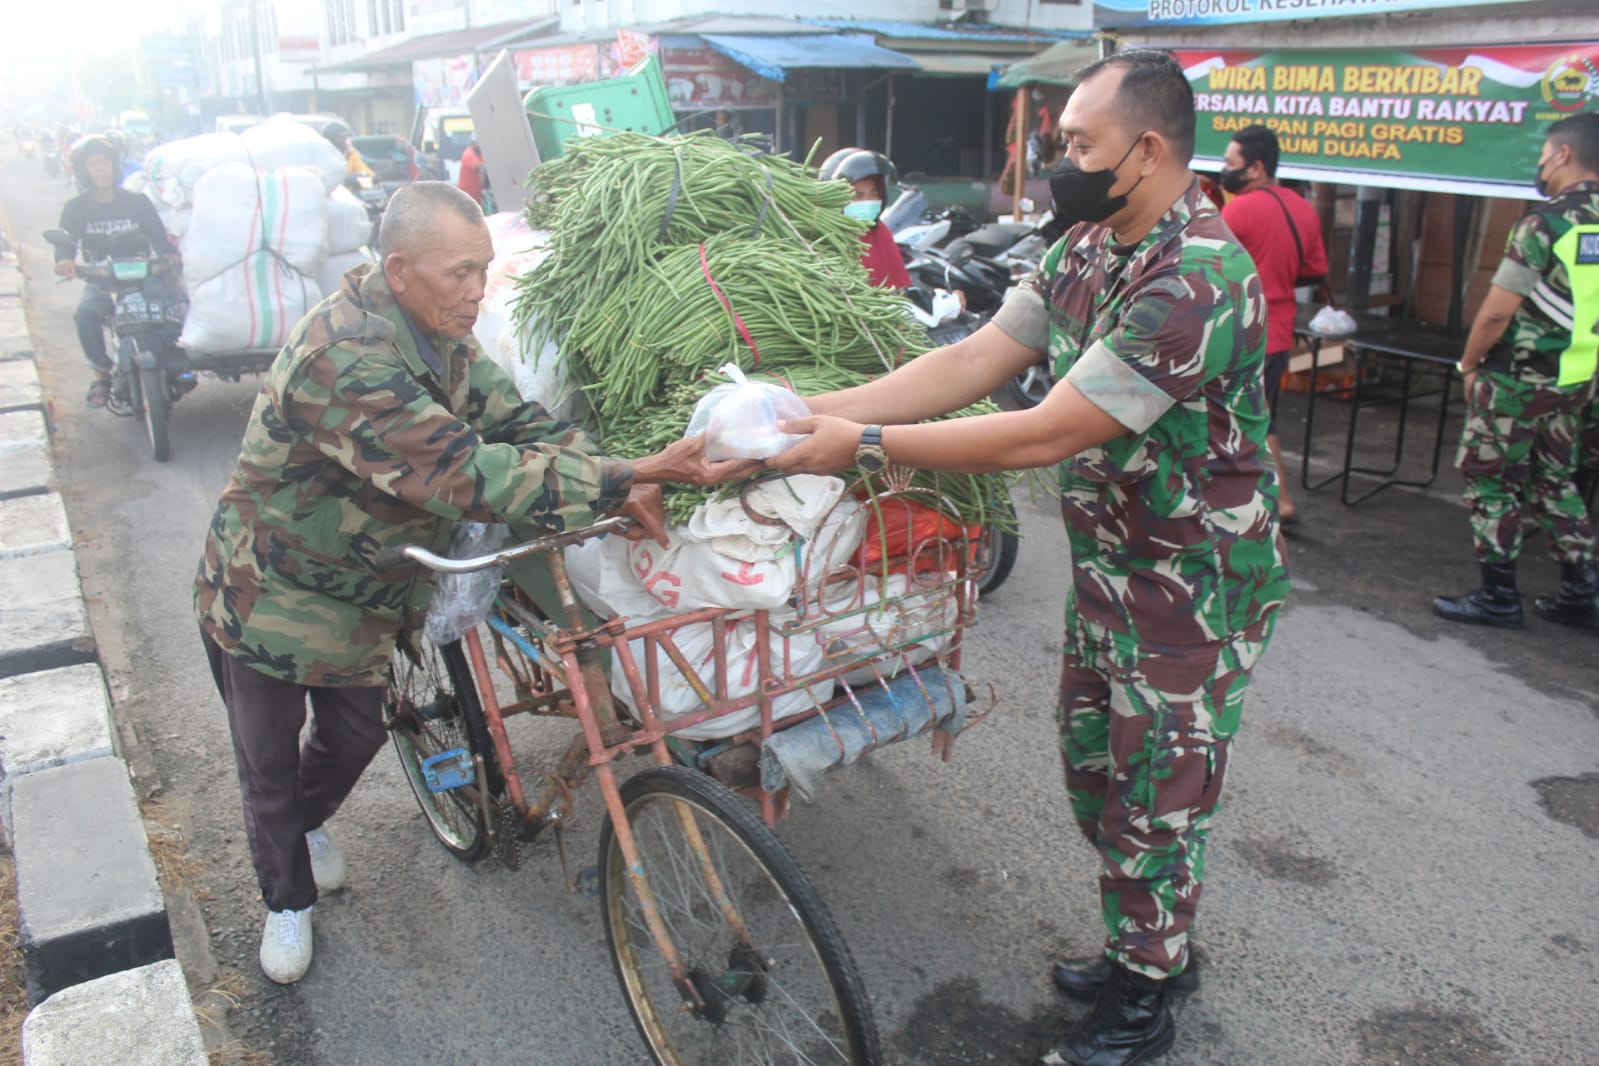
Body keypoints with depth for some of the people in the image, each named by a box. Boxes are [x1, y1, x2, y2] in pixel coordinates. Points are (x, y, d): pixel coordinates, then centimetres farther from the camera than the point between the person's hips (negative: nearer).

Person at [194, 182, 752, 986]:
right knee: (269, 764, 12)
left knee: (356, 734, 22)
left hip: (357, 590, 7)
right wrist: (628, 476, -46)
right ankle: (288, 901, 37)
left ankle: (308, 824, 54)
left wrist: (620, 485, -30)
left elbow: (517, 421, -10)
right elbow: (465, 474, -42)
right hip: (268, 594, -7)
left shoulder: (438, 337, -6)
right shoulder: (343, 355, -36)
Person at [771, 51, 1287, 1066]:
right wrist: (822, 409, -13)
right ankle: (1149, 945, 43)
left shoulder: (1199, 281, -29)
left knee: (1157, 799, 7)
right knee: (1095, 767, 20)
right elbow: (972, 360, -3)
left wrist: (867, 444, -26)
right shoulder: (1088, 250, 1)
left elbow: (1044, 435, -30)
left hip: (1196, 588, -9)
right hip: (1110, 564, 9)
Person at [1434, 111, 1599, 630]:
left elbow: (1496, 312, -18)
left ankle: (1498, 597, 10)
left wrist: (1469, 365, -4)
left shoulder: (1546, 223, -17)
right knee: (1555, 480, 19)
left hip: (1519, 380, -8)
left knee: (1490, 481, 4)